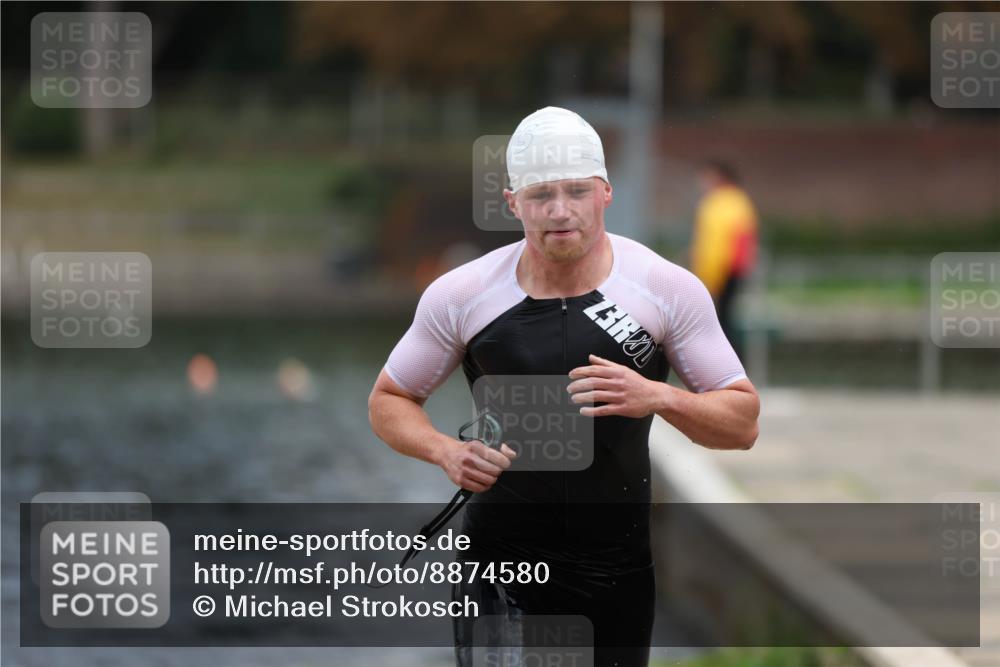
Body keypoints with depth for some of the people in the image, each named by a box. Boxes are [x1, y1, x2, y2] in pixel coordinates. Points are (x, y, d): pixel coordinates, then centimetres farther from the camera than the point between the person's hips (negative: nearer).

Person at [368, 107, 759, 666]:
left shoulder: (668, 289, -6)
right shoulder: (462, 295, -5)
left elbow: (743, 422, -3)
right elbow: (388, 401, 7)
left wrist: (658, 397, -23)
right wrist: (447, 452, -14)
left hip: (619, 572, 1)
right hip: (501, 566, -1)